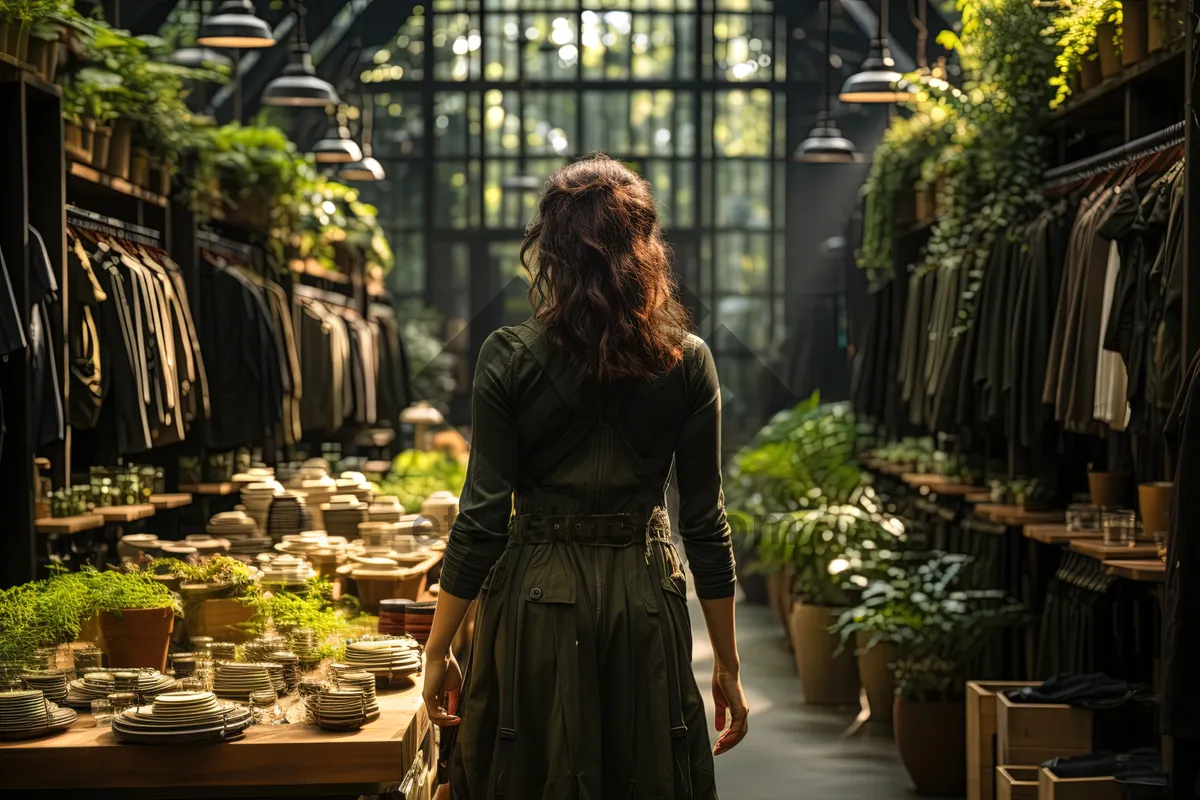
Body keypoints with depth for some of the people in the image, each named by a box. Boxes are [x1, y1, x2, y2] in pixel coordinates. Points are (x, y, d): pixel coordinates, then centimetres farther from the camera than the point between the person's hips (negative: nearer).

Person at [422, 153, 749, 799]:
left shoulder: (509, 359, -7)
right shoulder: (686, 363, -2)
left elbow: (481, 519, -7)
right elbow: (704, 524, 0)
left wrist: (438, 650, 2)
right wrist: (727, 664, 8)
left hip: (536, 604, -1)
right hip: (644, 600, 1)